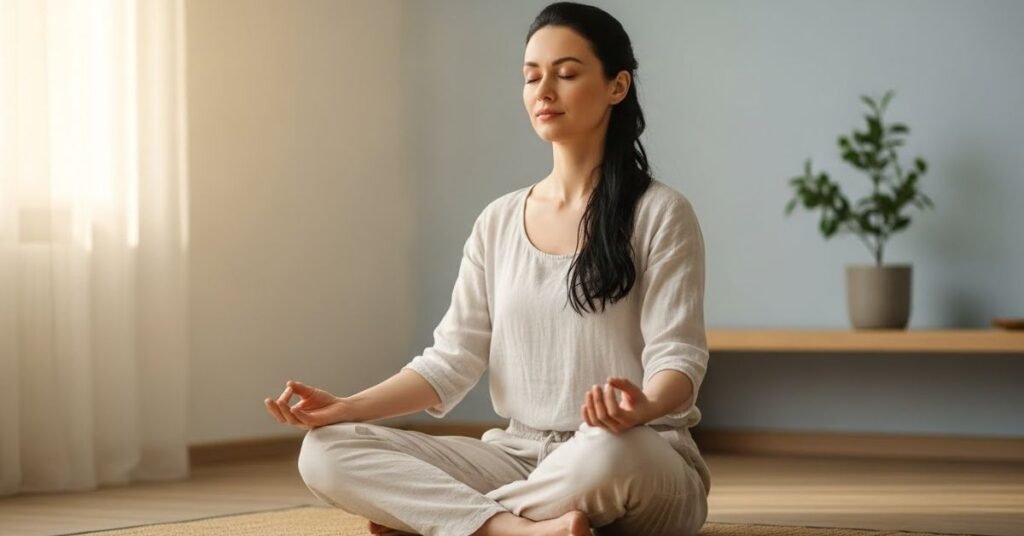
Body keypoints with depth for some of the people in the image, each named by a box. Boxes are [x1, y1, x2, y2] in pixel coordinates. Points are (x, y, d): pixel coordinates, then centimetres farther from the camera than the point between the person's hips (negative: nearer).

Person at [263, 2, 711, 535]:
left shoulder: (659, 213, -3)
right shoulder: (498, 222, 12)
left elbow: (678, 356, -10)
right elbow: (451, 360, 7)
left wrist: (643, 408, -35)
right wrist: (345, 407, -9)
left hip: (638, 459, -4)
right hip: (520, 456, 4)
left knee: (608, 452, -43)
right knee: (326, 451, -15)